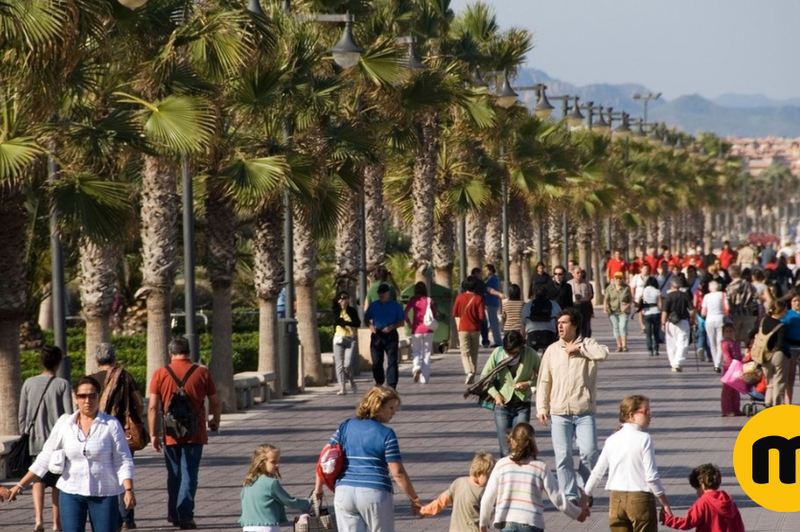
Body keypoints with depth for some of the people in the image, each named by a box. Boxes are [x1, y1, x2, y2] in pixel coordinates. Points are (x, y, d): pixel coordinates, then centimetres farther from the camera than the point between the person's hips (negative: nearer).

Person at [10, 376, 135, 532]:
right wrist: (21, 485, 4)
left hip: (104, 495, -2)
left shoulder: (111, 425, -3)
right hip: (71, 493, 2)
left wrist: (128, 490, -16)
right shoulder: (64, 423, 3)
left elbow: (123, 461, -3)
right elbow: (45, 458, 7)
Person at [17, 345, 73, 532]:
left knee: (38, 479, 2)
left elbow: (22, 415, 6)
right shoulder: (63, 385, -6)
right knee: (58, 483, 10)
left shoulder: (29, 384, 2)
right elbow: (69, 415, -8)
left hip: (36, 440, 2)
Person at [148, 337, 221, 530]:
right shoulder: (202, 373, -1)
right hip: (195, 434, -1)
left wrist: (153, 434, 1)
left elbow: (153, 407, -5)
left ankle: (174, 514, 23)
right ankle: (185, 516, -9)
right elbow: (215, 401, 7)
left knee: (174, 475, 16)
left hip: (171, 434, 1)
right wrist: (215, 421, 25)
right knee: (189, 475, 0)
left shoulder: (160, 374, -2)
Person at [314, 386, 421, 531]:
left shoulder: (345, 427, 9)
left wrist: (318, 487, 19)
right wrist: (415, 500, -1)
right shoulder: (386, 434, -5)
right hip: (374, 494, -4)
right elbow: (398, 473, -8)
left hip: (344, 493, 4)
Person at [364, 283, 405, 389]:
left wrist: (392, 327, -15)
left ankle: (392, 385, -12)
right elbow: (366, 319, 17)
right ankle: (379, 383, 22)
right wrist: (370, 325, -5)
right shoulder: (374, 305, 11)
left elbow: (401, 322, 3)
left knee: (392, 361, -9)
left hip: (391, 335, -3)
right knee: (376, 361, 4)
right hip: (377, 335, 3)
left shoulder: (395, 306, 4)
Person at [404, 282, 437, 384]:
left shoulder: (413, 300, -2)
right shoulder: (430, 300, 0)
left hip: (416, 330, 0)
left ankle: (417, 367, -19)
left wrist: (408, 322, 5)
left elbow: (404, 313, -10)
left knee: (416, 352, 12)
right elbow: (435, 315, 0)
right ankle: (424, 378, 4)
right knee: (426, 354, 7)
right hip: (428, 330, 1)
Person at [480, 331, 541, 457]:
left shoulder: (530, 354, -8)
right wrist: (495, 394, -9)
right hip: (502, 405, 1)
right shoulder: (498, 353, -4)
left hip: (522, 405, -1)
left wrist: (529, 383, -15)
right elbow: (485, 376, 4)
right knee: (506, 450, 1)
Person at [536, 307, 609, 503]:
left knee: (589, 452, -9)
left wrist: (578, 348, -11)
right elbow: (544, 381, 11)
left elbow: (603, 354, -17)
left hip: (584, 411, -2)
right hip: (559, 412, 2)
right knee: (563, 456, -4)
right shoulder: (552, 350, 11)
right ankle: (569, 496, 2)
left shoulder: (587, 345, 5)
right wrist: (542, 408, 3)